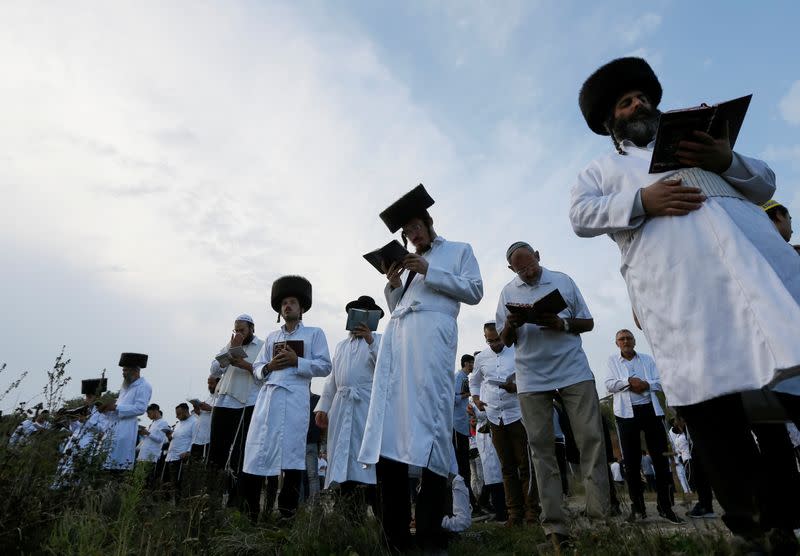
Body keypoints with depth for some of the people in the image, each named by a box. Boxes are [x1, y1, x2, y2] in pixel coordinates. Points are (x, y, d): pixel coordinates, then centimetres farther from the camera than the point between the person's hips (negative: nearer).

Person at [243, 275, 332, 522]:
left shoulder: (314, 333, 10)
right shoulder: (272, 337, 22)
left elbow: (324, 366, 1)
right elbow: (256, 368, 19)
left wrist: (296, 361, -11)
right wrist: (269, 367, -3)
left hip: (295, 398, -4)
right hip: (268, 397, 4)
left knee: (291, 452, -3)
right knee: (259, 451, 1)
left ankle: (287, 512, 7)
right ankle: (251, 512, 12)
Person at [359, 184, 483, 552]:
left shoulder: (459, 250, 20)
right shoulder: (407, 263, 33)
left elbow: (474, 291, 6)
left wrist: (429, 271, -2)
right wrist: (393, 285, 11)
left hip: (432, 332, -5)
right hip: (396, 334, 5)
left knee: (429, 417, -15)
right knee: (387, 421, -5)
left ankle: (430, 534, -9)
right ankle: (395, 534, 2)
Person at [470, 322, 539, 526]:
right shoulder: (481, 358, 8)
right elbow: (474, 381, 23)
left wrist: (516, 387, -23)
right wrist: (476, 399, 7)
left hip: (517, 415, -3)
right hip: (495, 418, 4)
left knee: (525, 464, 0)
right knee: (507, 467, 10)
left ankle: (532, 511, 11)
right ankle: (514, 512, 18)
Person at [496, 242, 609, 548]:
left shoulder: (563, 281, 6)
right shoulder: (508, 292, 9)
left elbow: (588, 323, 6)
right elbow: (506, 341, 9)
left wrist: (561, 323, -15)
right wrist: (510, 325, -15)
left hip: (574, 372, 0)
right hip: (531, 378, 1)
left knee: (591, 437, -5)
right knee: (542, 448, 1)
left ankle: (601, 512, 3)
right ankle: (554, 525, 6)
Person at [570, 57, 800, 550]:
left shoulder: (698, 138, 35)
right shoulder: (602, 169, 26)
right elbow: (581, 215, 5)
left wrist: (728, 160, 2)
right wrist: (642, 200, -11)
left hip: (751, 245, 4)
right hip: (674, 275, -3)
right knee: (707, 393, -9)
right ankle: (758, 525, 0)